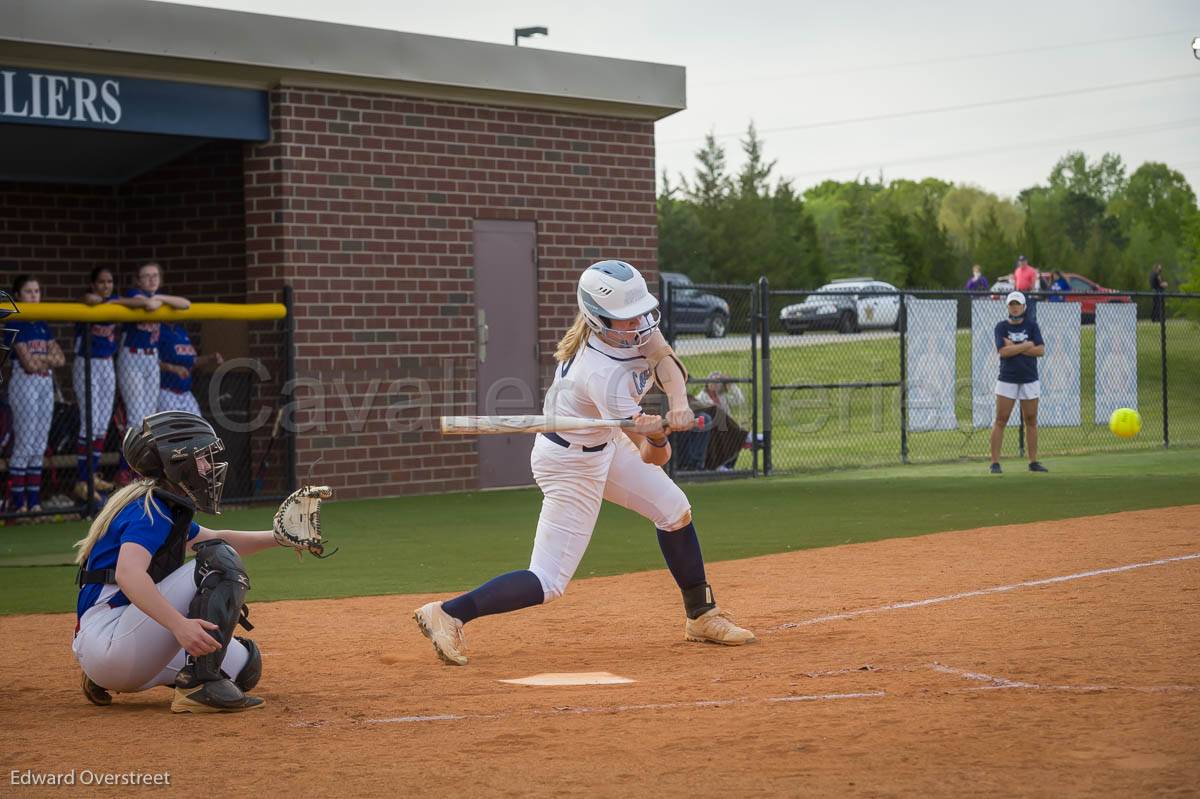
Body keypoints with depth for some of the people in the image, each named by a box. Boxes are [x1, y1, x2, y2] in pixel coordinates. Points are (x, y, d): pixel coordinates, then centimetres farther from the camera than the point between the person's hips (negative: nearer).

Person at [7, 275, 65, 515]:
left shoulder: (42, 325, 15)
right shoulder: (17, 324, -7)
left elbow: (60, 358, 8)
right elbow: (28, 364, -14)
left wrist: (40, 358, -9)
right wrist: (49, 359, 1)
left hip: (46, 383, 7)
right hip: (25, 384, -7)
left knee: (39, 447, 7)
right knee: (24, 445, -6)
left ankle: (34, 502, 11)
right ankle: (18, 502, -3)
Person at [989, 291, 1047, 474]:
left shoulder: (1031, 325, 5)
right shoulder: (1001, 327, 1)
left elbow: (1041, 350, -7)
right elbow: (1003, 351, -13)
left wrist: (1014, 347, -12)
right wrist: (1027, 345, -10)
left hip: (1030, 380, 2)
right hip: (1007, 380, -2)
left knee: (1031, 421, 5)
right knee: (1001, 420, -6)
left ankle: (1033, 462, 11)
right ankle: (995, 462, -5)